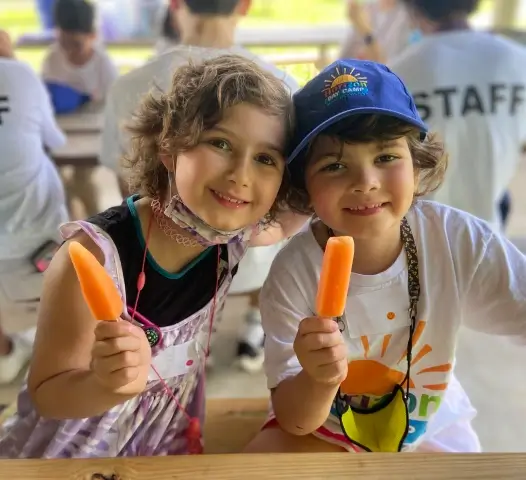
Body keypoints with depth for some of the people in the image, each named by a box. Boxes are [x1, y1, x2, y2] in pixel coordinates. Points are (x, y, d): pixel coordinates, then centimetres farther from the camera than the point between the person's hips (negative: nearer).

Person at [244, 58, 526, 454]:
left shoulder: (458, 240, -23)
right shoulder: (294, 273, -26)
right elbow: (294, 421, -21)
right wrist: (318, 381, -42)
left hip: (431, 428, 3)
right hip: (322, 425, -2)